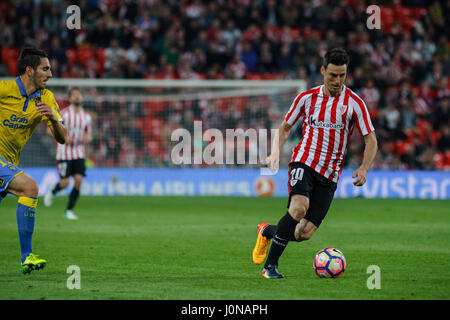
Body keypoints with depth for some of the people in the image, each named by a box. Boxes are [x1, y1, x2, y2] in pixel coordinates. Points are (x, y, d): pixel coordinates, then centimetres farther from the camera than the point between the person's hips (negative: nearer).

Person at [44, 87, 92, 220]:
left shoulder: (86, 116, 6)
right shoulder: (64, 114, -7)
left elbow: (88, 135, 17)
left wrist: (88, 138, -8)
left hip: (79, 154, 3)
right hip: (64, 153, -3)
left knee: (79, 180, -12)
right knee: (65, 182, -10)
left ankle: (69, 211, -1)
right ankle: (52, 192, 26)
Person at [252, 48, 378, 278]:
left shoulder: (354, 103, 1)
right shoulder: (307, 98, 5)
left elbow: (371, 140, 2)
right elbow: (285, 127, 18)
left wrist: (364, 169, -14)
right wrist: (275, 153, 1)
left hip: (330, 174, 1)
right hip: (304, 162, -1)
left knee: (305, 233, -8)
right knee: (299, 208, -30)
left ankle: (267, 231, 25)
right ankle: (270, 265, -19)